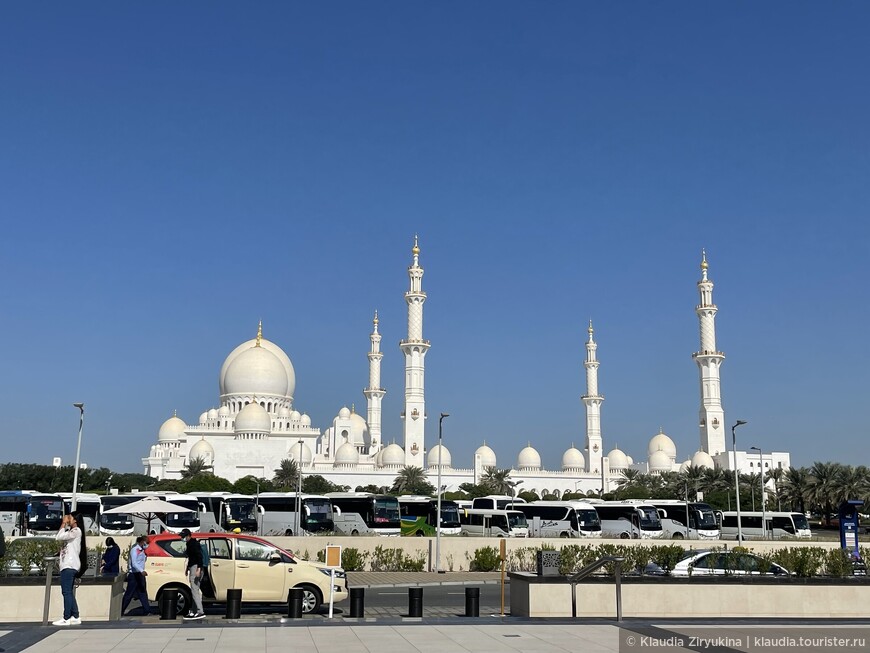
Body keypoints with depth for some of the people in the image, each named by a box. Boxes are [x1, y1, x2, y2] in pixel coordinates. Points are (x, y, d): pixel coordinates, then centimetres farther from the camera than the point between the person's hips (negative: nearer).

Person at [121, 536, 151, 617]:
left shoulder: (142, 549, 10)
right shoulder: (135, 549, -16)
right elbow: (134, 563, -25)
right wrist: (142, 571, -36)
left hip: (140, 574, 9)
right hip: (133, 574, -9)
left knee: (143, 593, 9)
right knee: (129, 594, -2)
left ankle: (147, 611, 11)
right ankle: (121, 611, 7)